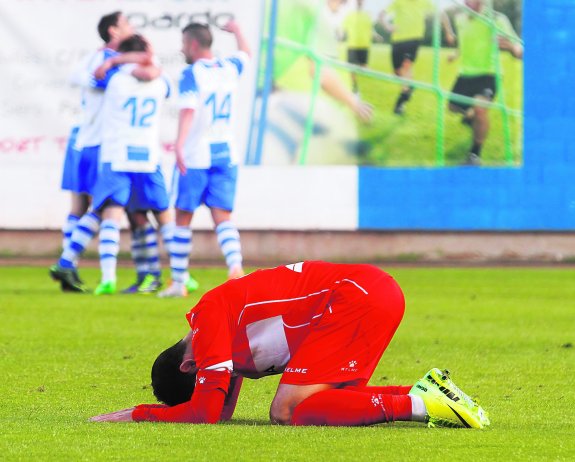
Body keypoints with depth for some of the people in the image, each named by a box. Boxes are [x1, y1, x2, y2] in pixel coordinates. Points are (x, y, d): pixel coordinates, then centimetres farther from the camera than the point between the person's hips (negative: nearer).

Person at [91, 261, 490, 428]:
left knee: (288, 411, -14)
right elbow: (221, 412, 28)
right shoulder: (229, 341, 22)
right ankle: (430, 394, 3)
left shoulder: (209, 316, -5)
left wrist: (134, 415, 2)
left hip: (358, 297, -10)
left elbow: (205, 413, -9)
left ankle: (422, 404, -19)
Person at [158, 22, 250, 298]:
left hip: (195, 156, -5)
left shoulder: (191, 74, -9)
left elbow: (188, 110, -25)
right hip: (226, 154, 5)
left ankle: (178, 282, 12)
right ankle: (235, 267, -25)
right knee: (222, 218, 0)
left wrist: (180, 143, -37)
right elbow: (245, 53, 33)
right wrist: (236, 30, 52)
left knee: (183, 219, 7)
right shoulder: (229, 69, 9)